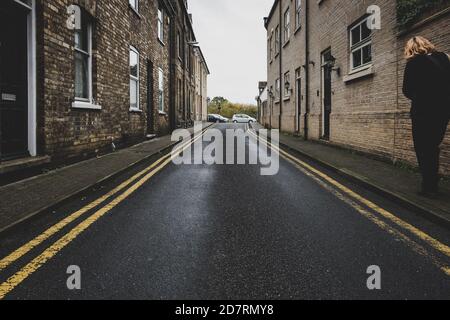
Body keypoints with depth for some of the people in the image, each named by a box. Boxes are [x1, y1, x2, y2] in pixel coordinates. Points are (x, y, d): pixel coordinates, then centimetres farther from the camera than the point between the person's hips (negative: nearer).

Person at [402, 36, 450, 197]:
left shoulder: (414, 63, -6)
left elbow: (407, 90, -5)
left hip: (424, 111, -5)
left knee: (423, 150, 5)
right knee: (433, 148, 18)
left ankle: (429, 187, 5)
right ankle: (433, 184, 23)